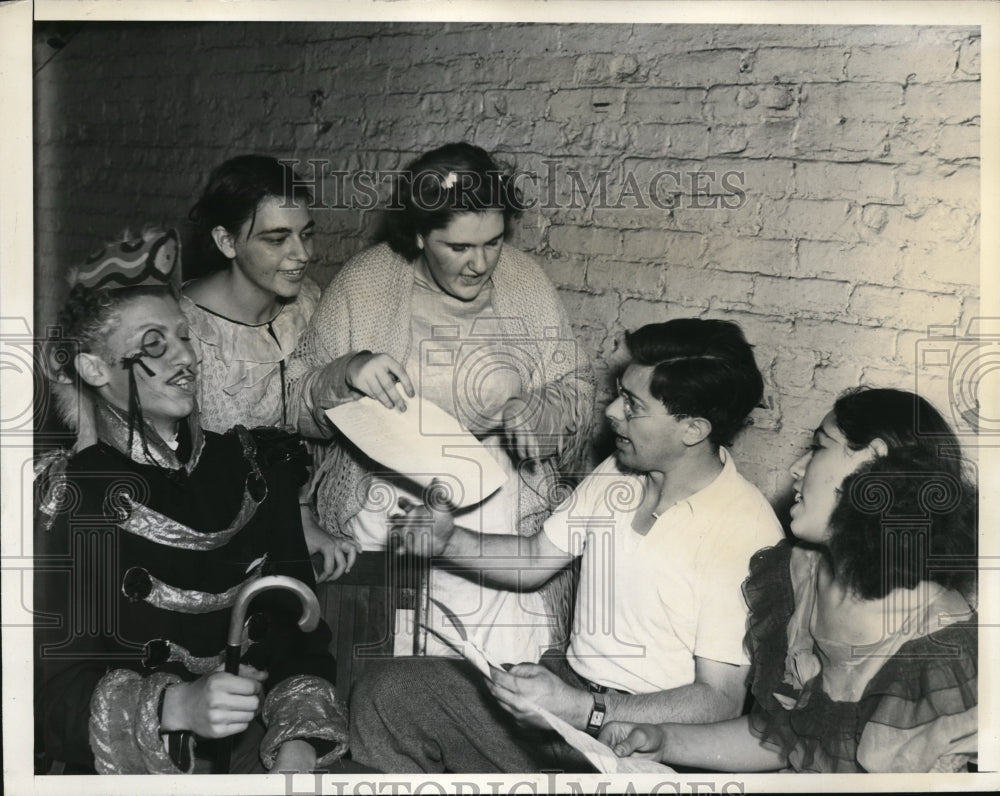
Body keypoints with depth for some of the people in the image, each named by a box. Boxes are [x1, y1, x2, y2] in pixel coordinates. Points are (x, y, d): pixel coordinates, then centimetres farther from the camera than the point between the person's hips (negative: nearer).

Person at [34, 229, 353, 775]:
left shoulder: (251, 465, 10)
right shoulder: (63, 498, 0)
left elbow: (298, 625, 5)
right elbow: (57, 687, -5)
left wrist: (299, 743, -12)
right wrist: (176, 706, -22)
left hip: (262, 749, 2)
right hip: (134, 767, -2)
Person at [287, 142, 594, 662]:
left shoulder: (524, 281, 6)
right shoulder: (365, 282, 1)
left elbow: (575, 396, 9)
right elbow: (298, 403, 3)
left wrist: (522, 414, -11)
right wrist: (347, 373, -16)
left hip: (502, 502, 1)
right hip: (382, 498, -1)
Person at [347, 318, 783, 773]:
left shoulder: (743, 533, -20)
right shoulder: (617, 475, 5)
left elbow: (720, 700, -21)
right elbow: (535, 560, 17)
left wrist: (581, 710, -30)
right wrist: (450, 541, -2)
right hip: (569, 686, 8)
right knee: (386, 694, -7)